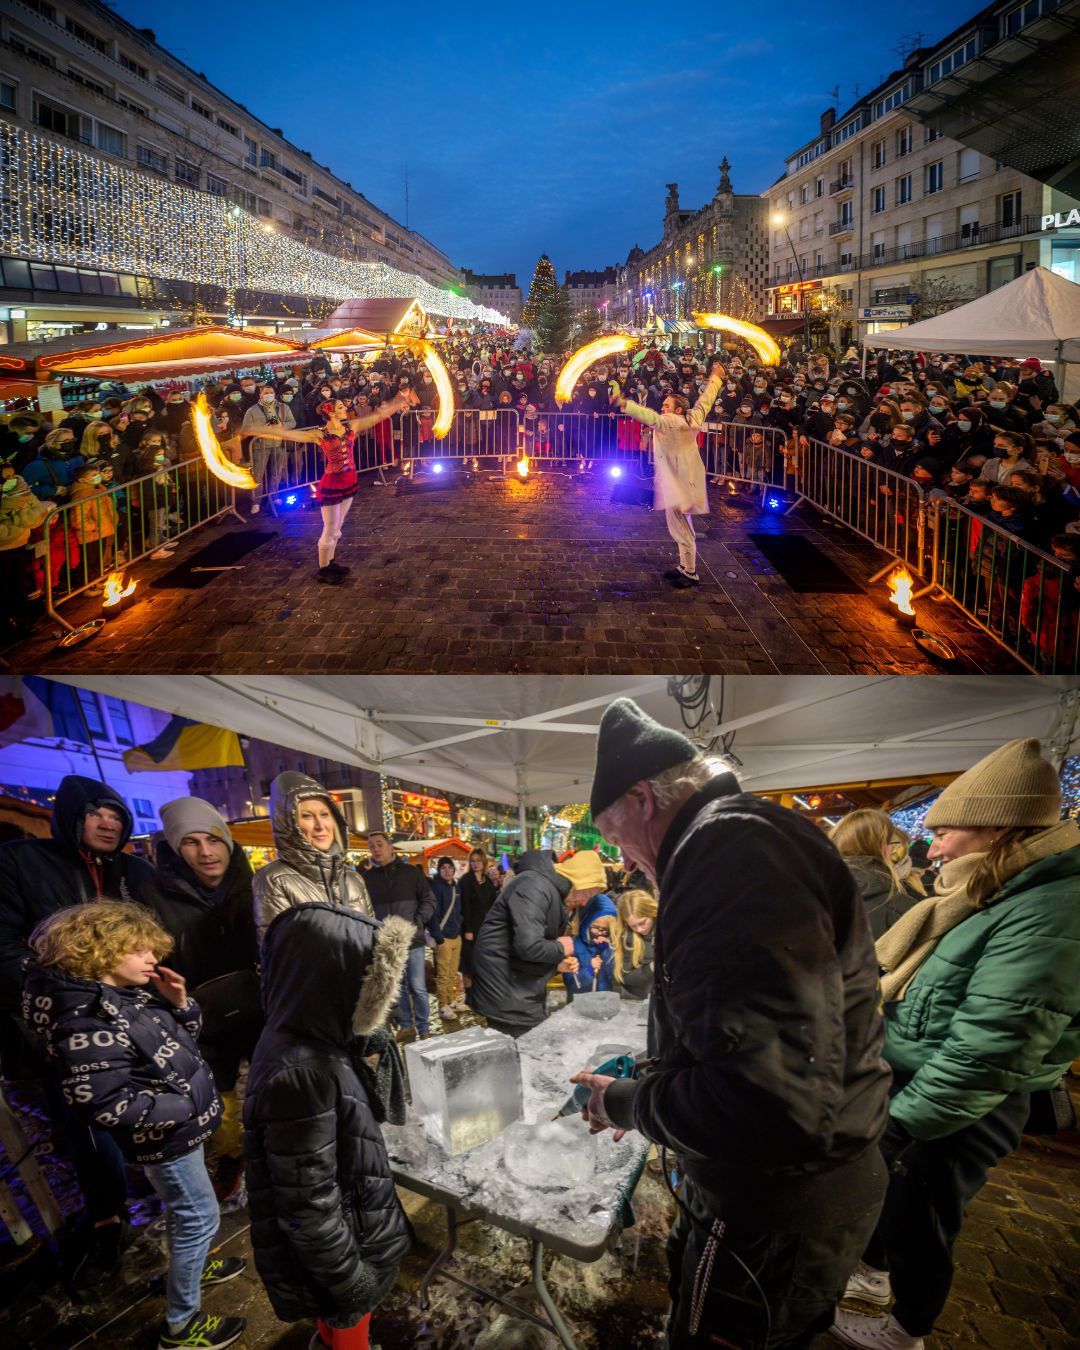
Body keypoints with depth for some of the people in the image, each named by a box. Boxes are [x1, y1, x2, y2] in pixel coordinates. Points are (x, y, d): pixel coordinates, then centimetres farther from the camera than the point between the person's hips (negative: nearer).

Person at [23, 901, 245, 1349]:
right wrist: (190, 1104, -25)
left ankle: (191, 1265, 51)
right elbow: (111, 1106, -31)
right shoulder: (88, 1025, -30)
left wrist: (180, 1004, -10)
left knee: (185, 1211, 28)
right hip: (163, 1140, -9)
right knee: (199, 1217, 4)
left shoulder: (129, 994, -1)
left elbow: (181, 1039, 11)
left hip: (181, 1125, 9)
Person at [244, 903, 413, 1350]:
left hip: (351, 1217, 8)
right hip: (339, 1243, -8)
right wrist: (350, 1279, -18)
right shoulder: (300, 1075, -36)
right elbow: (309, 1207, -28)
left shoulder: (310, 1041, -9)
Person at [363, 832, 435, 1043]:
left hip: (412, 940, -2)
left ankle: (424, 1029, 12)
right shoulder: (367, 877, 3)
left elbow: (429, 900, 2)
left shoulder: (411, 872, 1)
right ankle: (406, 1025, 24)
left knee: (418, 987, 1)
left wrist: (417, 924, -10)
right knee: (398, 987, 11)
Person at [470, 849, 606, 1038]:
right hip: (505, 992, -10)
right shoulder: (535, 887, -21)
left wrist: (557, 964, 2)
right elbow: (528, 946, -31)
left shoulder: (554, 891, 12)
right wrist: (560, 948, -13)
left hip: (524, 990, 10)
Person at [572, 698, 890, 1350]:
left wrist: (627, 1102, -19)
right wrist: (644, 1092, 13)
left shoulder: (732, 850, -27)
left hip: (774, 1228, -9)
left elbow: (772, 1106, -35)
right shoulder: (748, 838, 8)